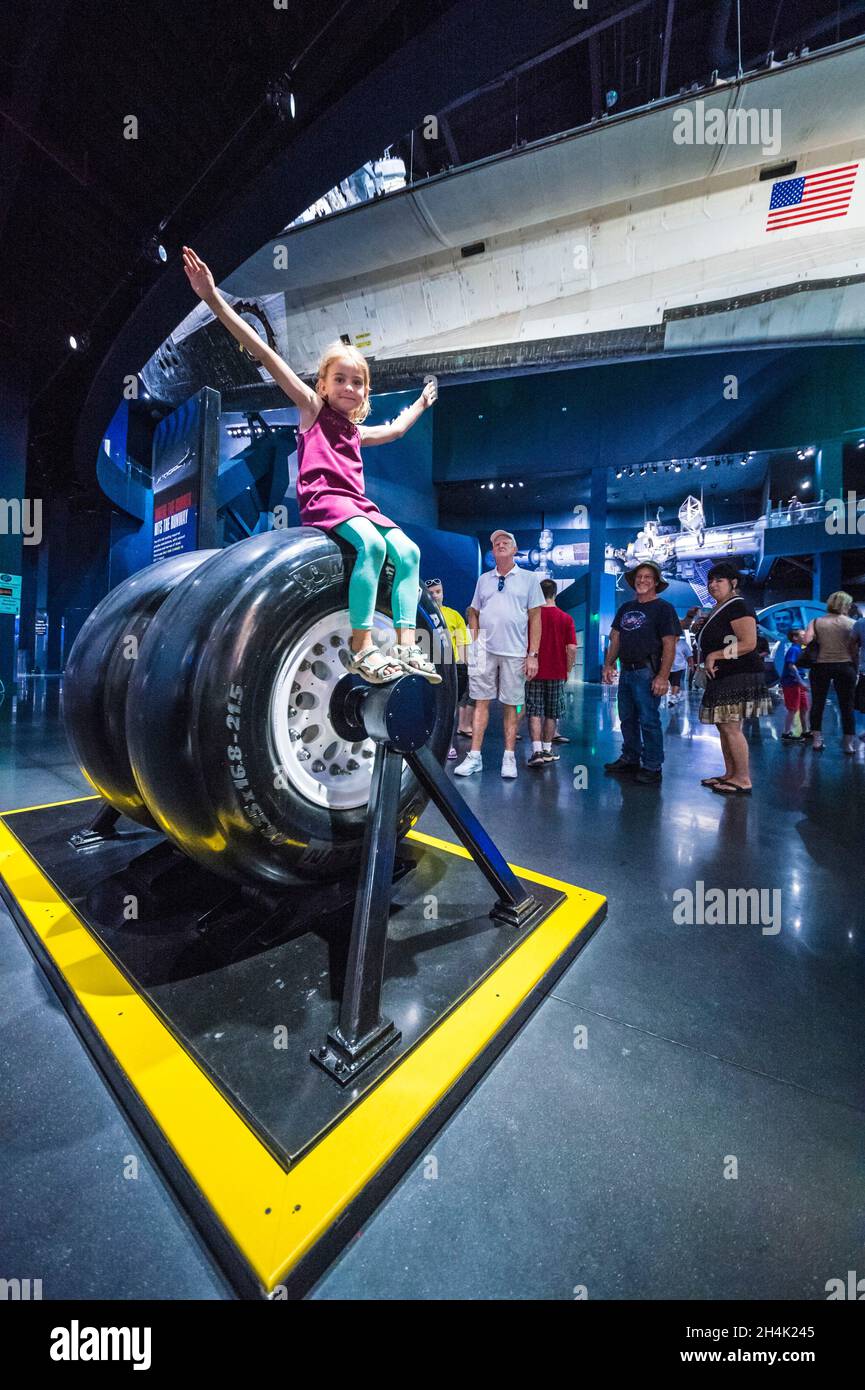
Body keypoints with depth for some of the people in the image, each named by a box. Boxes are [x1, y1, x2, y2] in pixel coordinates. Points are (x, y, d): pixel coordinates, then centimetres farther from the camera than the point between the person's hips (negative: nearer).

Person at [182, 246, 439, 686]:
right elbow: (266, 356, -1)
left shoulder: (355, 430, 28)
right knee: (372, 543, -33)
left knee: (408, 551, -11)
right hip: (323, 500, -7)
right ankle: (362, 648, -33)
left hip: (358, 504, 7)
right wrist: (215, 300, -8)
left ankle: (406, 647, -18)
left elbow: (395, 428, 46)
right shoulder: (312, 408, 10)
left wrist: (421, 404, 56)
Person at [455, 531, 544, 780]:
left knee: (511, 705, 4)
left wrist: (533, 655, -5)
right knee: (481, 702, 3)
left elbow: (535, 618, 2)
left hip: (514, 653, -2)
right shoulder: (483, 579, 14)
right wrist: (473, 645, 5)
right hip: (485, 651, 2)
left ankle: (509, 758, 14)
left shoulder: (529, 579, 6)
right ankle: (474, 757, 9)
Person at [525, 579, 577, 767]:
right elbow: (572, 648, -6)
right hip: (557, 674, 1)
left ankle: (537, 751, -9)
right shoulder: (566, 618, -3)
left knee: (535, 713, 2)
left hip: (534, 672, -1)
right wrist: (568, 670, 6)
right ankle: (547, 750, 22)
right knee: (551, 714, 13)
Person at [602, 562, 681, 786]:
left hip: (647, 672, -7)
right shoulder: (626, 608, 16)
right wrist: (608, 665, 7)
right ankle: (630, 760, 26)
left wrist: (663, 677, -19)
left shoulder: (663, 608, -4)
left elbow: (669, 645, -11)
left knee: (649, 721, -5)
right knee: (627, 719, 13)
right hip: (626, 671, 7)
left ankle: (652, 768, 4)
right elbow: (615, 638, 18)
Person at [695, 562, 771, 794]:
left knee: (731, 728, -10)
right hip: (721, 677, 10)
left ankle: (743, 781, -2)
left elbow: (748, 643, -19)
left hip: (739, 677, -10)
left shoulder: (738, 606, -9)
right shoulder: (717, 610, 20)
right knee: (724, 728, 10)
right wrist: (705, 661, 15)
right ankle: (730, 774, 18)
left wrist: (715, 656, -16)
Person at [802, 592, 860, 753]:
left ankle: (817, 740, 9)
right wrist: (855, 669, 10)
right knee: (847, 706, 7)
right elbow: (855, 649, 0)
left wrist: (819, 642, 7)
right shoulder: (852, 623, 1)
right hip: (845, 666, 0)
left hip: (820, 666, 0)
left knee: (818, 703, 8)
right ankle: (849, 743, 10)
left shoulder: (816, 622, 0)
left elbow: (806, 640, -14)